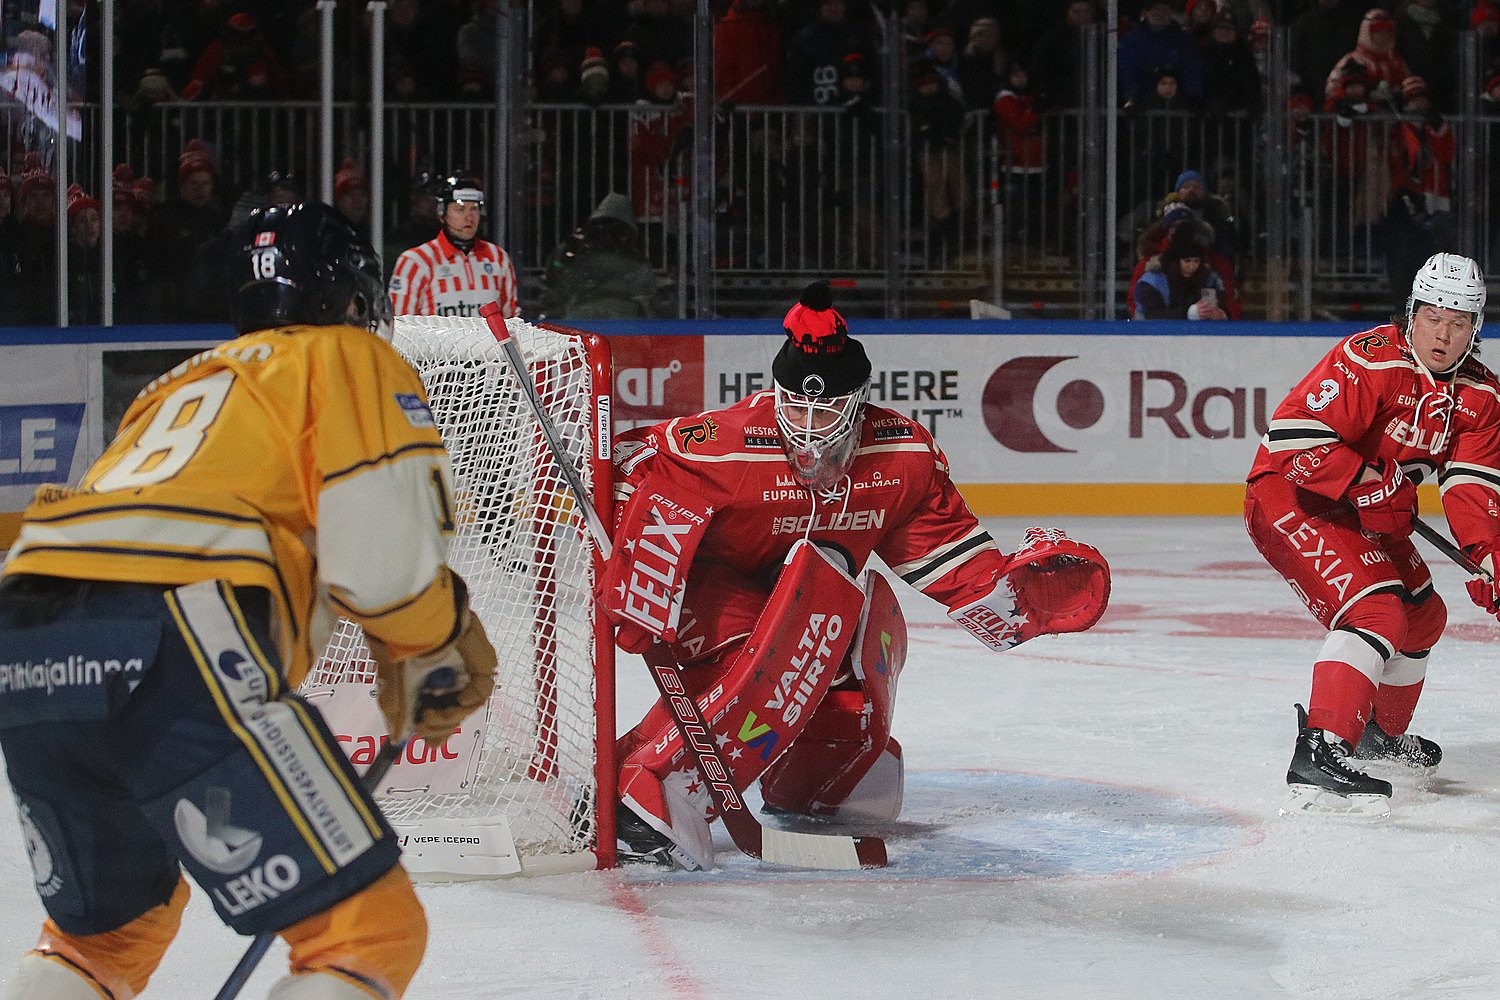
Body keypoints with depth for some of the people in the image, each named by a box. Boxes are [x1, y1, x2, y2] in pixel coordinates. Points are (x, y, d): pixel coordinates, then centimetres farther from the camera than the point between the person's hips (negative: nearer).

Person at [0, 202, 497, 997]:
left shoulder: (186, 381, 35)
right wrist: (445, 646, 17)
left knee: (106, 930, 29)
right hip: (173, 659, -8)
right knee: (372, 931, -3)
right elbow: (381, 560, -1)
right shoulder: (352, 359, 14)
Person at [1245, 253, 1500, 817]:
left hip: (1364, 510, 10)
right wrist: (1371, 485, -28)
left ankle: (1380, 732, 47)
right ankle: (1317, 759, -36)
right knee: (1376, 612, -27)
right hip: (1290, 498, -9)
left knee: (1423, 616, 22)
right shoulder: (1369, 359, -24)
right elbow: (1295, 433, -30)